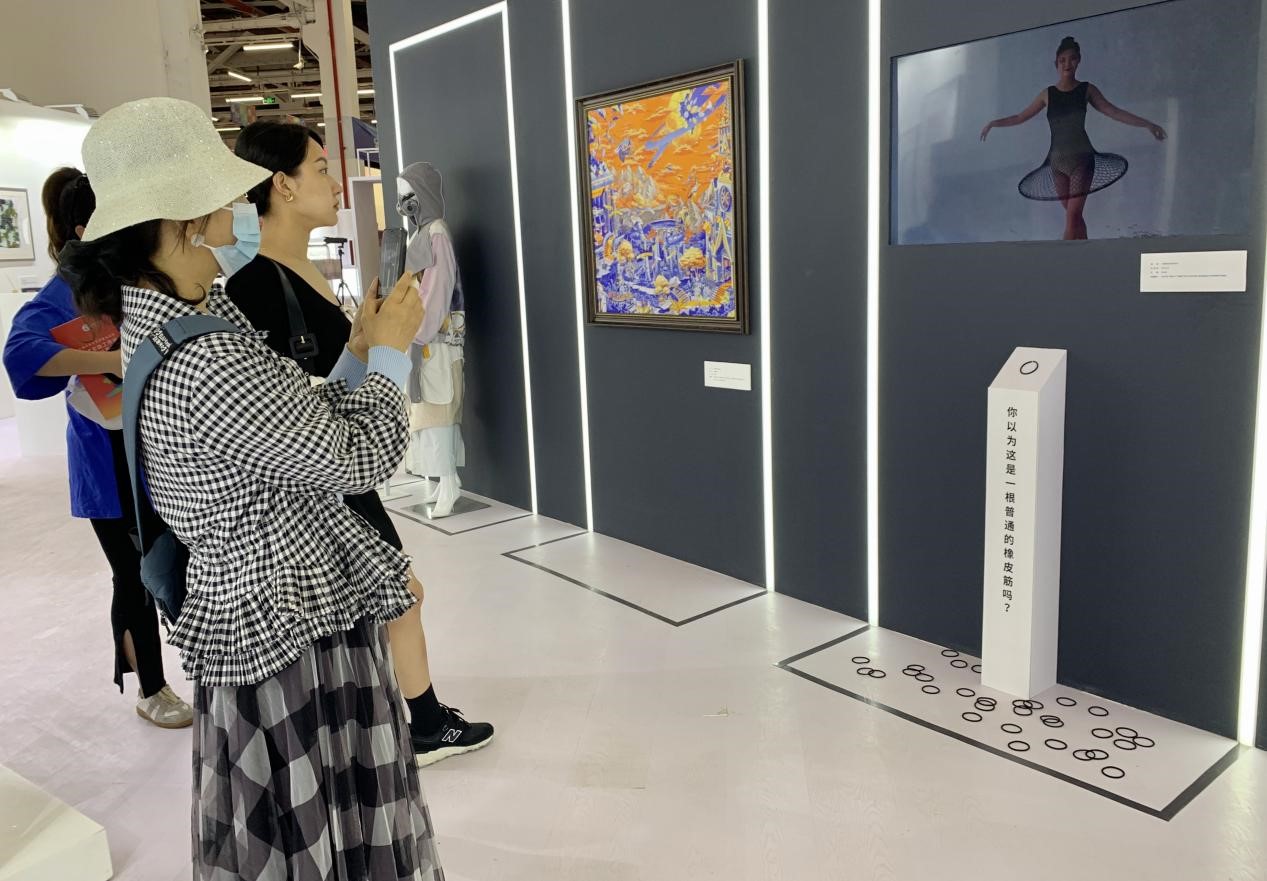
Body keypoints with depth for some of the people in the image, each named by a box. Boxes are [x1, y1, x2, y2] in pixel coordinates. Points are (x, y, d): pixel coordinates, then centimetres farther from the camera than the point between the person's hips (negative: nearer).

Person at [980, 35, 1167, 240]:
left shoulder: (1086, 90, 3)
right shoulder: (1047, 94, 7)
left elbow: (1114, 112, 2)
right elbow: (1020, 117, 13)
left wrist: (1147, 124, -3)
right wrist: (993, 123, 8)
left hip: (1081, 157, -3)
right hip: (1057, 160, 3)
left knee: (1073, 214, -14)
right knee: (1073, 214, 5)